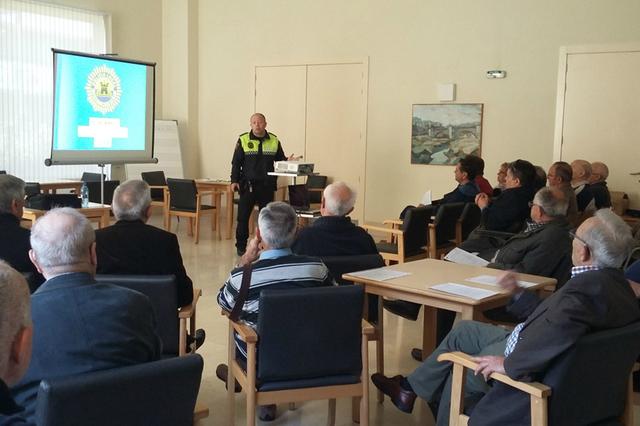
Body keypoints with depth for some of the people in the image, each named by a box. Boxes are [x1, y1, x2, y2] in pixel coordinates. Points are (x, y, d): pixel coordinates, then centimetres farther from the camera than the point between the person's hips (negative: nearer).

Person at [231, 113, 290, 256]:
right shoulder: (243, 140, 1)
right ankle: (241, 246, 10)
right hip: (248, 185, -2)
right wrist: (234, 180, -8)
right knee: (243, 216, -1)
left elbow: (280, 160, 9)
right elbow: (236, 162, 0)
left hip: (267, 185, 2)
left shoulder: (274, 141, 6)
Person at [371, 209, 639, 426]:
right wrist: (519, 293, 16)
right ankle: (410, 388, 34)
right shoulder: (612, 281, -3)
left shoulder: (585, 289, -34)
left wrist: (509, 363, -38)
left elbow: (556, 329, -52)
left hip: (531, 374, -9)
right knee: (463, 330, 21)